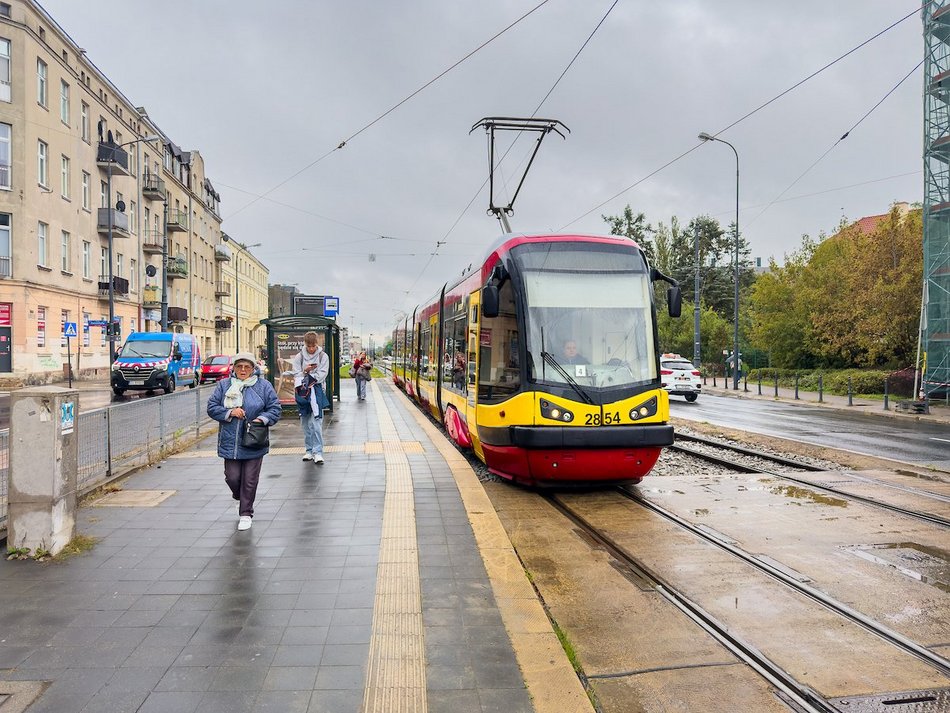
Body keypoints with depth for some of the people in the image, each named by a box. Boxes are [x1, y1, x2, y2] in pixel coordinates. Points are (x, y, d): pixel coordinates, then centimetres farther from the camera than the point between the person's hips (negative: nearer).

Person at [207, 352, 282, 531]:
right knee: (232, 478, 4)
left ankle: (246, 513, 17)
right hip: (230, 443, 1)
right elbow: (212, 407, 3)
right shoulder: (224, 385, 4)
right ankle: (241, 499, 37)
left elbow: (275, 409, 2)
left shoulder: (263, 386, 0)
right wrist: (230, 412, -13)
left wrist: (262, 419, -15)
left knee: (250, 480, 2)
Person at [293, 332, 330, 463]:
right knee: (305, 422, 6)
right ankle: (309, 450, 16)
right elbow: (296, 374, 2)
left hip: (317, 391, -3)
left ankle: (318, 452, -11)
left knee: (316, 421, -11)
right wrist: (305, 371, -17)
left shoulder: (323, 356, 2)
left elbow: (322, 374, -5)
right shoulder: (299, 357, 7)